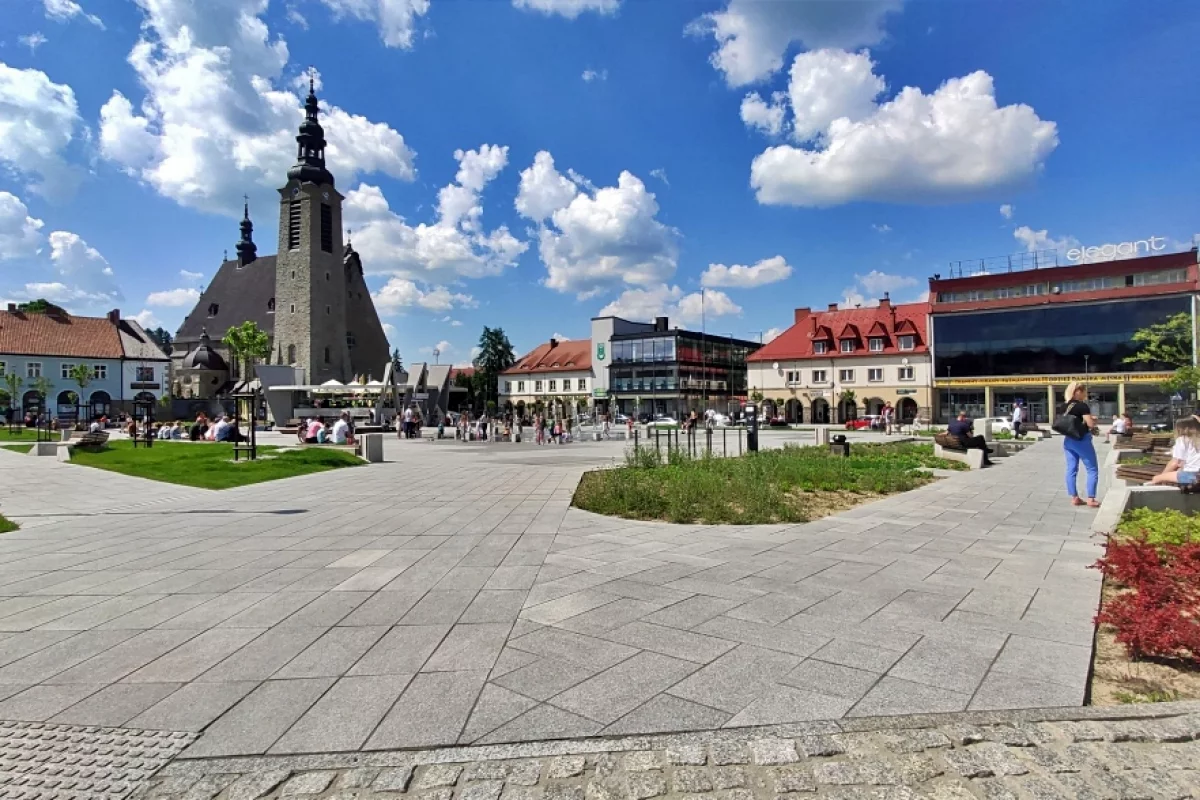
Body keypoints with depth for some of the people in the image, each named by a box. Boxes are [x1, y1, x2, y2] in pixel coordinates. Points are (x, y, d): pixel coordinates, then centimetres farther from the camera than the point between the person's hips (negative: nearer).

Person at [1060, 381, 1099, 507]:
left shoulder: (1065, 407, 8)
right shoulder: (1082, 406, -14)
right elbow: (1091, 424, -17)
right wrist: (1093, 419, 5)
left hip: (1068, 440, 7)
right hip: (1081, 440, -7)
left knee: (1071, 469, 7)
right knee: (1092, 469, 3)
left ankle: (1074, 498, 11)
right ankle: (1091, 499, 2)